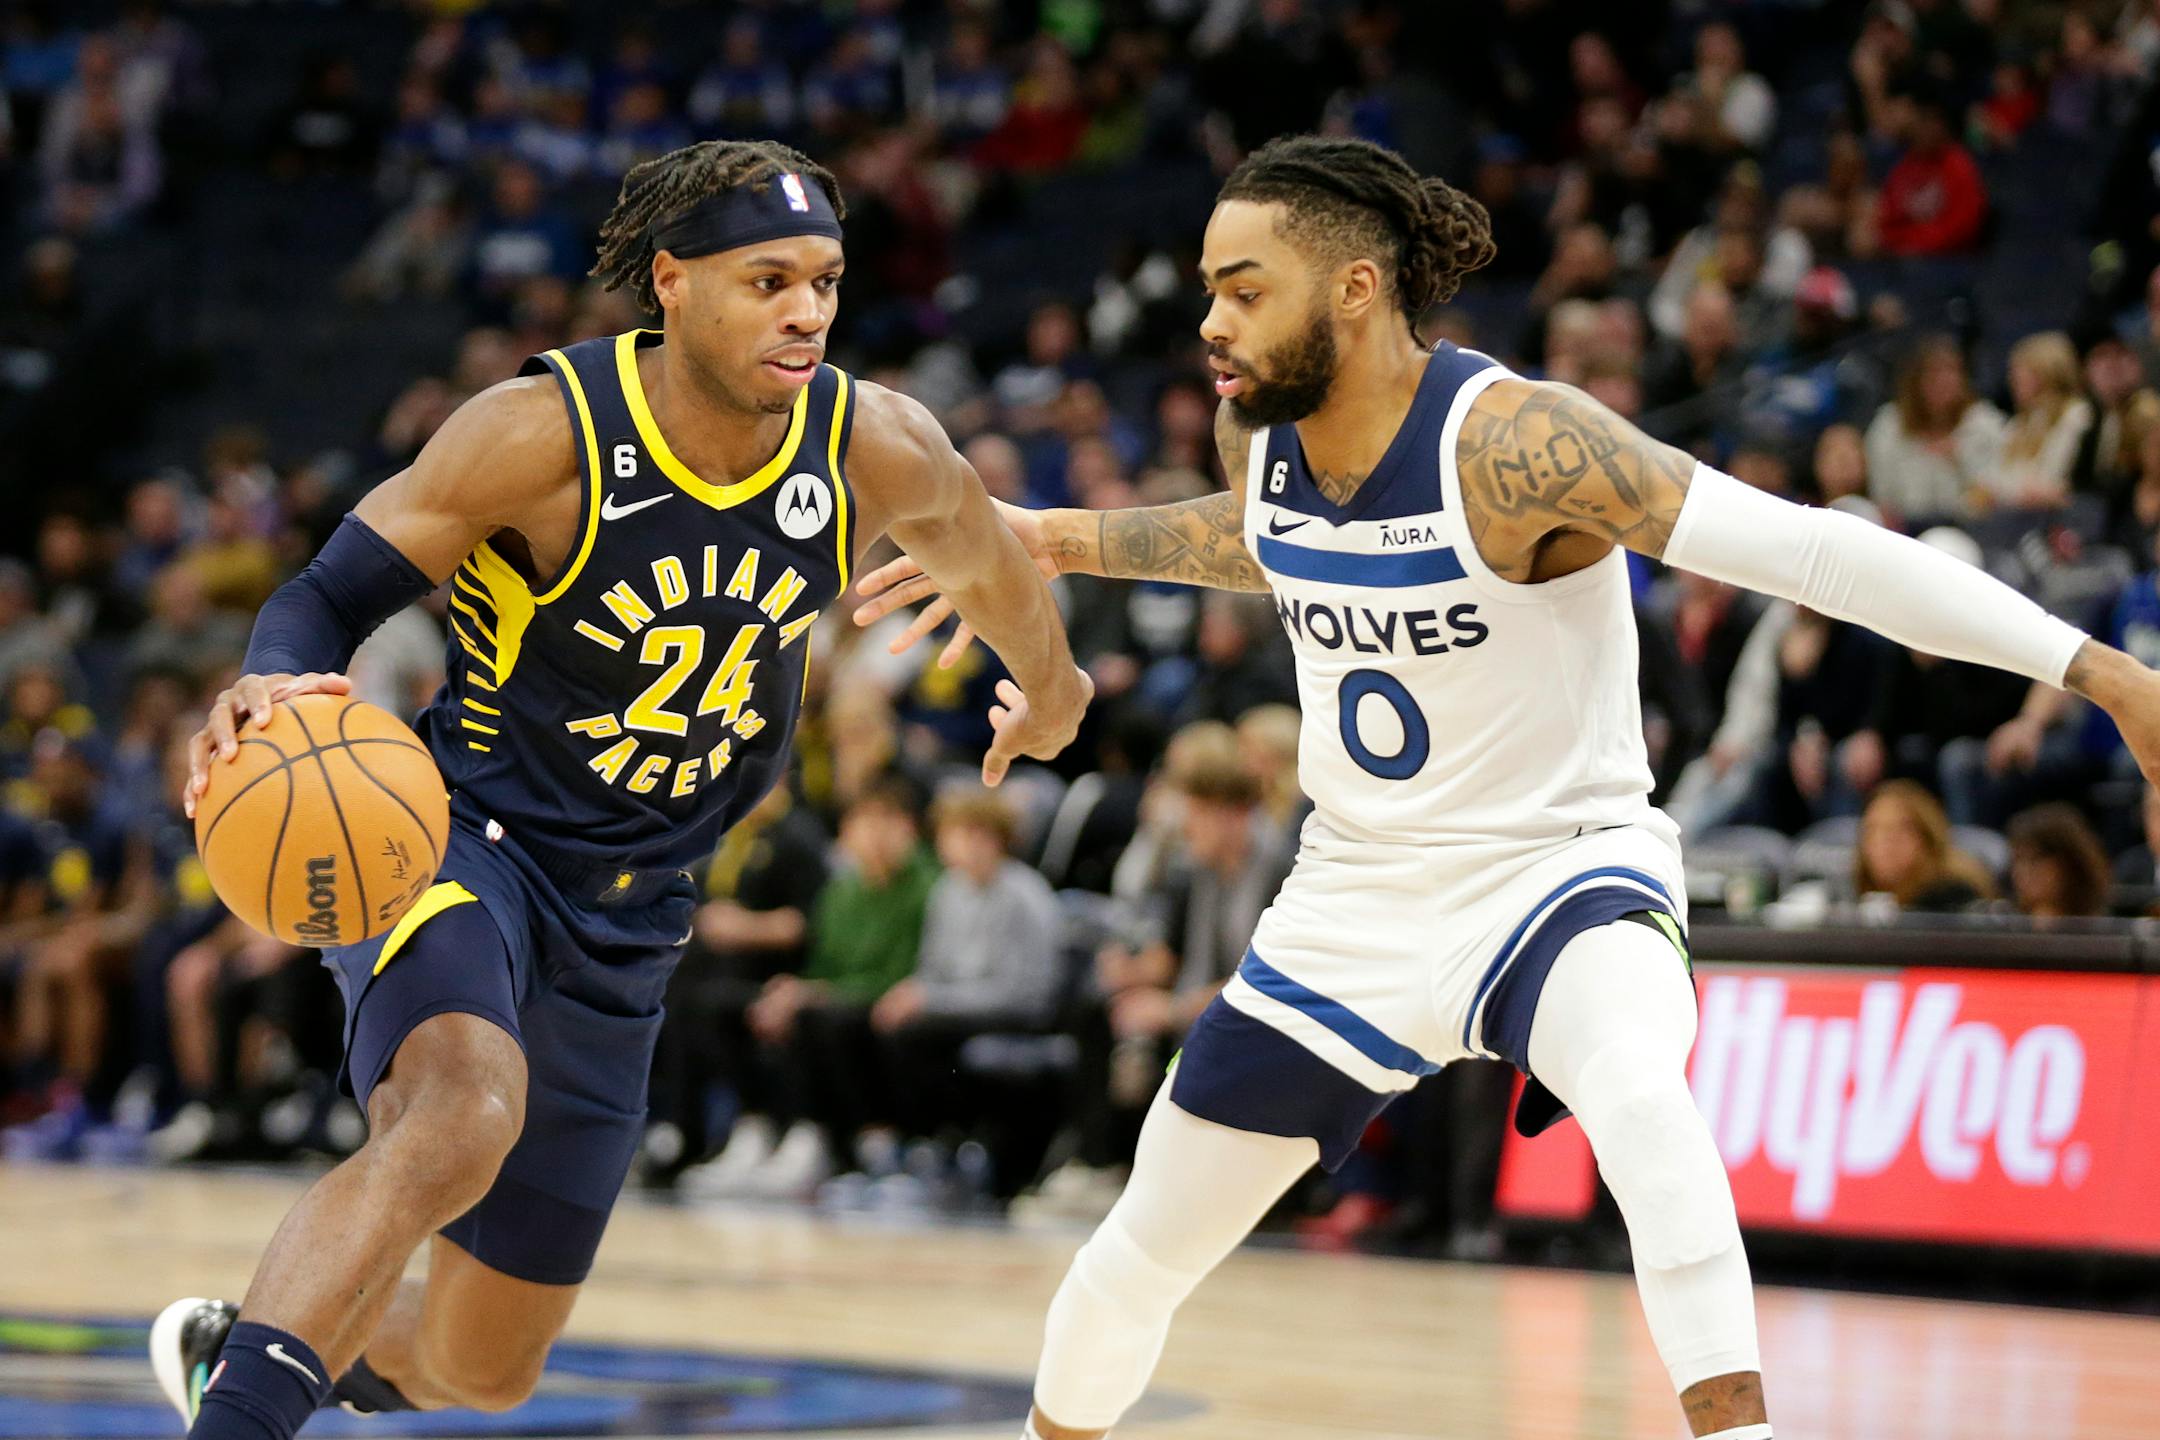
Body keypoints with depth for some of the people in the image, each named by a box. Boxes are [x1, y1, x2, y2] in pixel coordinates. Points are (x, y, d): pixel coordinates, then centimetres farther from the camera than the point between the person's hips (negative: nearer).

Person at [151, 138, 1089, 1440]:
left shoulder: (877, 452, -8)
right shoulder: (546, 432, -19)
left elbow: (991, 562, 15)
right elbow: (332, 598, -14)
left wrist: (1049, 691, 35)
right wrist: (275, 693, -38)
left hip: (625, 930, 5)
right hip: (456, 842, -5)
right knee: (461, 1121, -41)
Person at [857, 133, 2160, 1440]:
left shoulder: (1511, 441, -27)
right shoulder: (1258, 432, -6)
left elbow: (1811, 548, -32)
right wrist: (1046, 541, 17)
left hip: (1562, 870, -6)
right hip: (1361, 894, 6)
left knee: (1643, 1105, -41)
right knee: (1141, 1255, 14)